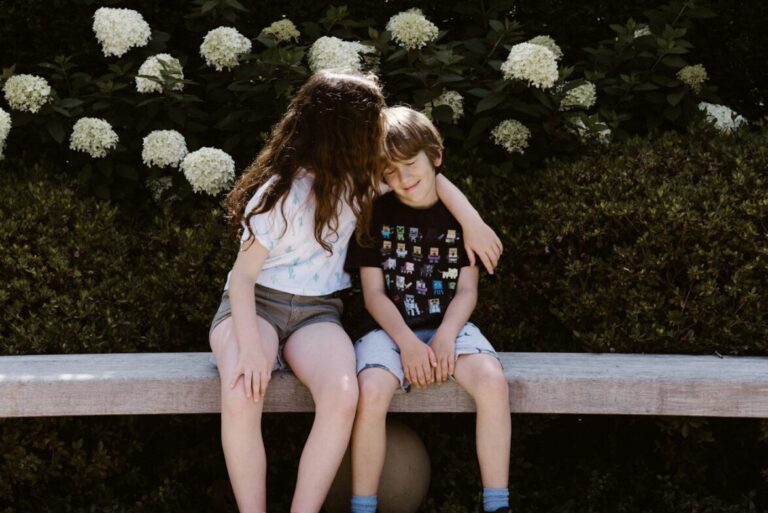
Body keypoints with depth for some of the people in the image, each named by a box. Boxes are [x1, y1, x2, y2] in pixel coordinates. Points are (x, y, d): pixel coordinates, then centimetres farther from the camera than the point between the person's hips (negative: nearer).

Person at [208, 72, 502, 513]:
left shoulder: (357, 175, 0)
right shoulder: (281, 194, -15)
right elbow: (242, 275, -13)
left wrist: (474, 222, 0)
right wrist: (250, 346, -27)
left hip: (317, 311, 4)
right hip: (256, 303, -3)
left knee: (342, 397, -32)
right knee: (241, 397, -37)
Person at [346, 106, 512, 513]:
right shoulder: (376, 215, 2)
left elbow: (467, 289, 2)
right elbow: (373, 293, -1)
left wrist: (445, 337, -16)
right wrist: (408, 343, -16)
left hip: (449, 326, 1)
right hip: (392, 329, -1)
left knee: (492, 381, -30)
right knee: (371, 392, -32)